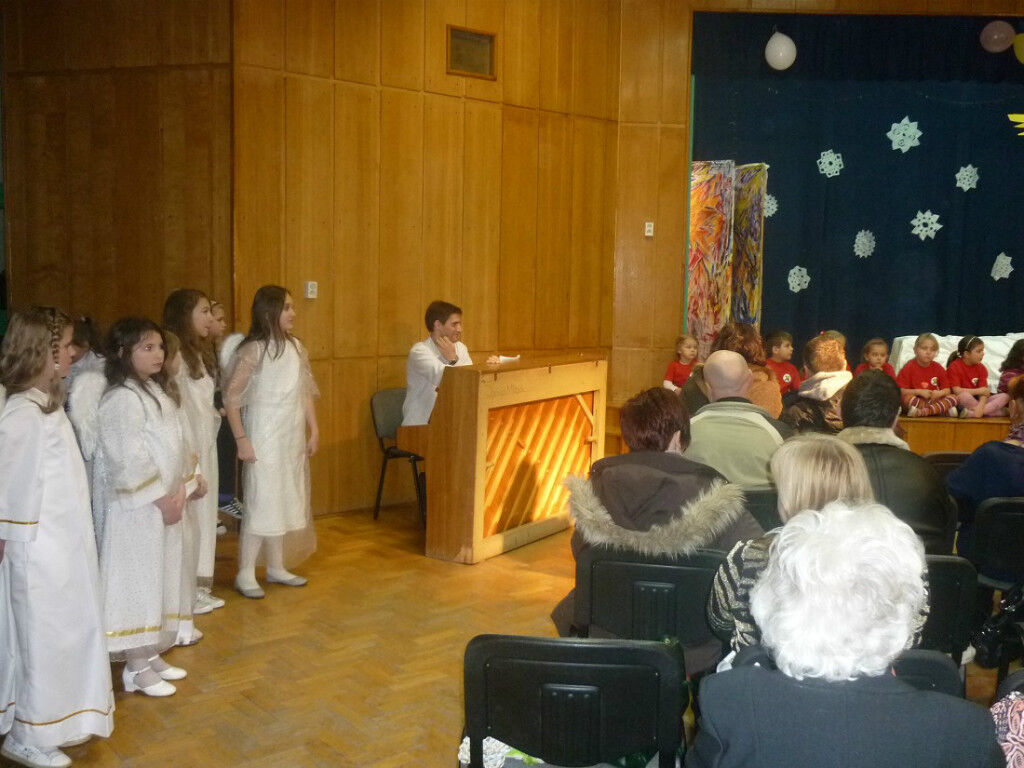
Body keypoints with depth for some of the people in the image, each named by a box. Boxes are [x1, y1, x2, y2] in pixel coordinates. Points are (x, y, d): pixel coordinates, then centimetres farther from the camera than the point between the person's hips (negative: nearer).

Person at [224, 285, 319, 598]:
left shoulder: (296, 347, 6)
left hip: (293, 437, 7)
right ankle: (245, 574, 7)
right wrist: (241, 440, -17)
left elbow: (307, 392, 12)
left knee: (287, 502, 13)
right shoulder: (253, 350, -13)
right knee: (261, 503, -4)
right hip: (264, 438, -6)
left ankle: (277, 567, 25)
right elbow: (231, 397, -14)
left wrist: (314, 430, 8)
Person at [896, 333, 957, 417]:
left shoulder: (938, 368, 7)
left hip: (934, 400, 4)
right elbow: (901, 391, -10)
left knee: (953, 398, -18)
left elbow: (947, 390, 6)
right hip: (917, 401, -4)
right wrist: (919, 392, -18)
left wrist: (940, 393, -17)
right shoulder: (909, 367, -3)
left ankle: (922, 412, -33)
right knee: (907, 398, -34)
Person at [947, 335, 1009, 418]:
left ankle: (971, 413, -31)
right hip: (961, 403, -6)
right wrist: (979, 391, -12)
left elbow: (984, 391, -6)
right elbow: (957, 391, -18)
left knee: (1005, 396, -13)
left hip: (977, 400, 6)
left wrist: (980, 406, -27)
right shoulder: (954, 367, -8)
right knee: (964, 395, -39)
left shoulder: (981, 368, 6)